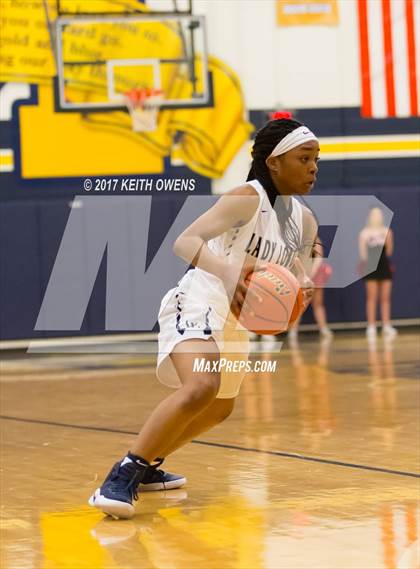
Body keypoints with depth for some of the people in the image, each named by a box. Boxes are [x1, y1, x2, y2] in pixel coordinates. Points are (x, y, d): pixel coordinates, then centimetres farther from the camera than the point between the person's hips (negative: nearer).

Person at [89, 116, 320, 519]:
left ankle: (147, 463, 41)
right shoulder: (247, 198, -16)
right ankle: (122, 476, -25)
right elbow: (185, 242, -26)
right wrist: (228, 273, -43)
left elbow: (295, 279, 14)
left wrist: (302, 291, -11)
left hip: (237, 319, 10)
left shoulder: (305, 223, 7)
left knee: (219, 409, 22)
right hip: (198, 304, -10)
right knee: (201, 387, -33)